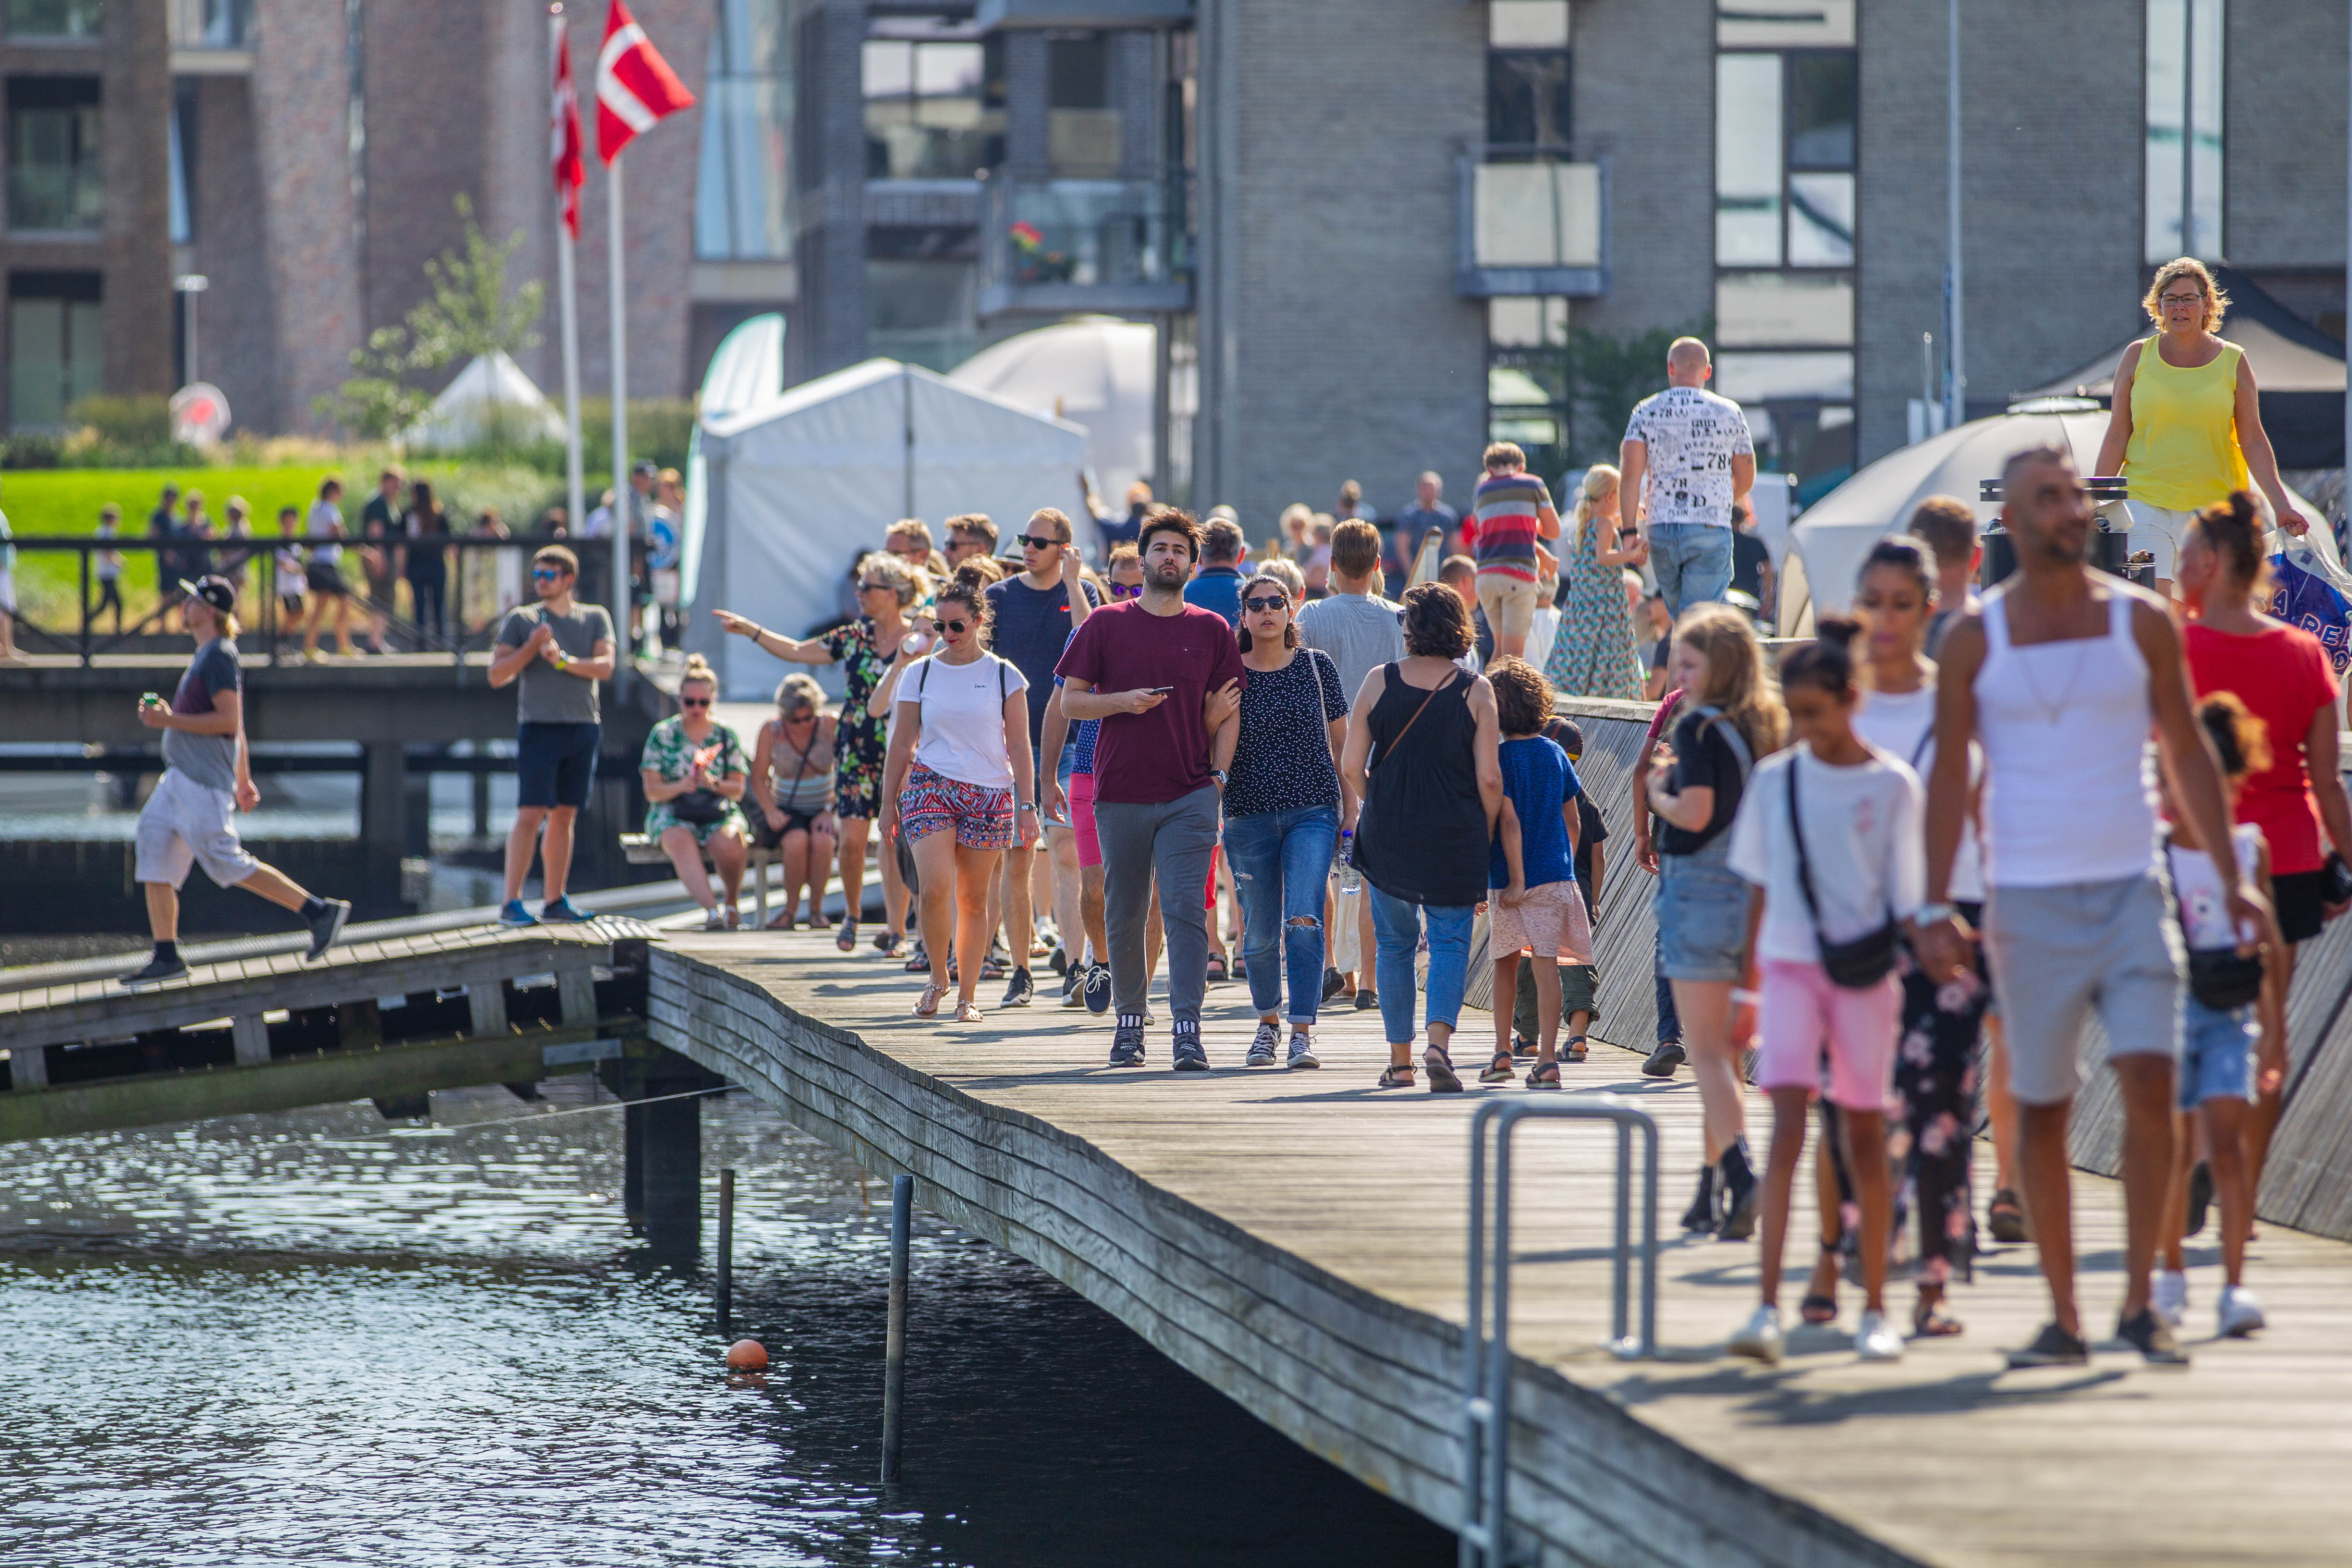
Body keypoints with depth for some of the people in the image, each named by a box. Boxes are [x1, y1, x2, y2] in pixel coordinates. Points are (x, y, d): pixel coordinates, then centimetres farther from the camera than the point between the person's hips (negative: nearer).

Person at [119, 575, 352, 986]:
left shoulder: (219, 656, -13)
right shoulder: (207, 655, 18)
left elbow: (229, 721, -21)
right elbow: (235, 723, 22)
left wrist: (169, 720, -19)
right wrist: (244, 780, 24)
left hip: (204, 783, -10)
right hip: (179, 779, 10)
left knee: (229, 864, -8)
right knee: (154, 857, 5)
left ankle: (319, 910, -2)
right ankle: (166, 956, 6)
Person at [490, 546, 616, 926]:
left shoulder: (595, 618, 10)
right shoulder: (520, 619, 6)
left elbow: (604, 667, -3)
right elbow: (497, 675, 1)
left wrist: (564, 660, -16)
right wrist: (533, 647, -11)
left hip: (583, 726, 3)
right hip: (539, 726, -3)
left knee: (564, 817, 7)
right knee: (530, 815, -10)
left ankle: (554, 901, 13)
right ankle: (512, 903, -11)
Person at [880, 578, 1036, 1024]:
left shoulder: (1003, 676, 3)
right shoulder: (921, 675, 6)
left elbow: (1018, 745, 5)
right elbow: (902, 743, 12)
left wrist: (1027, 806, 0)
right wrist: (889, 803, 11)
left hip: (989, 794, 0)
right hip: (931, 787, 0)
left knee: (973, 898, 3)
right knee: (935, 888, -17)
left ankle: (967, 996, 13)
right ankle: (938, 978, 4)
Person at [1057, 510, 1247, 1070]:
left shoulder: (1212, 630, 7)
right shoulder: (1107, 624, 5)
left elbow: (1225, 712, 10)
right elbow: (1070, 700, 5)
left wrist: (1219, 771, -8)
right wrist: (1123, 700, -12)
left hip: (1189, 793, -1)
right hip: (1120, 793, 1)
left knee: (1185, 908, -12)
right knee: (1124, 915, 8)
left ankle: (1187, 1028, -16)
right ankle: (1129, 1021, 21)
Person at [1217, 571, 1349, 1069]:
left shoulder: (1317, 666, 4)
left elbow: (1340, 742, 10)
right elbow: (1218, 748, 3)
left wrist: (1349, 808, 9)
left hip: (1313, 809, -1)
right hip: (1250, 814, 1)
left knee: (1304, 920, -16)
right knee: (1260, 931, 7)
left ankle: (1302, 1032, -16)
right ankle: (1268, 1022, 28)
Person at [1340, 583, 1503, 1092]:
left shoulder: (1379, 683, -1)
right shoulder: (1475, 691, -4)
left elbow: (1351, 768, 1)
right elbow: (1489, 778, -6)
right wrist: (1487, 840, 7)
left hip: (1387, 836, 1)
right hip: (1455, 836, -1)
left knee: (1395, 942, 14)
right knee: (1450, 939, 4)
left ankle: (1400, 1060, 16)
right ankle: (1439, 1040, -18)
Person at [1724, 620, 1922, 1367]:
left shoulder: (1891, 786, -2)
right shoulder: (1774, 779, 5)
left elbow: (1906, 897, 1)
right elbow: (1761, 885, 12)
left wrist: (1904, 975, -6)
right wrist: (1745, 985, 11)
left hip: (1865, 972, -1)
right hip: (1790, 964, 1)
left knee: (1865, 1136, 6)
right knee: (1787, 1122, -12)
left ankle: (1875, 1310, 17)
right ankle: (1767, 1306, -17)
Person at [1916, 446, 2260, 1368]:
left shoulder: (2141, 622, 5)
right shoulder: (1975, 642, 2)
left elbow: (2188, 752, 9)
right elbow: (1949, 775, 3)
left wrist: (2230, 877, 5)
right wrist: (1936, 906, -5)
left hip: (2129, 892, 0)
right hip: (2028, 902, 0)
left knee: (2150, 1079, -14)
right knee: (2042, 1110, 3)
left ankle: (2139, 1301, -4)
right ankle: (2063, 1319, 11)